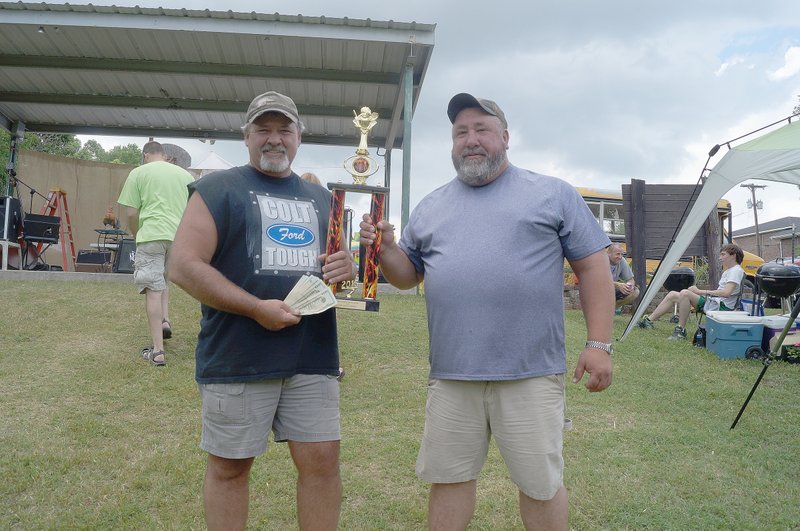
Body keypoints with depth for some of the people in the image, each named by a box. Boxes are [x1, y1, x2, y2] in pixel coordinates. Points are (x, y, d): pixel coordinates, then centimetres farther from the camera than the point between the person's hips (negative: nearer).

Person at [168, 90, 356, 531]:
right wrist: (258, 308, -16)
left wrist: (347, 269, -1)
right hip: (238, 358, -3)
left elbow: (337, 262, 25)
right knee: (230, 465, 9)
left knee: (322, 460, 5)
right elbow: (183, 266, -9)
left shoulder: (320, 198, 17)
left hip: (313, 357, 4)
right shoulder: (218, 188, 1)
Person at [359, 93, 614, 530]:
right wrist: (386, 248, -5)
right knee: (448, 477, 13)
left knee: (541, 483, 8)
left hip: (531, 371, -3)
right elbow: (407, 275, 17)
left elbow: (593, 266, 2)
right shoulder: (430, 207, 14)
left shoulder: (553, 194, 4)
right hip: (450, 373, 3)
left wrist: (599, 344, -5)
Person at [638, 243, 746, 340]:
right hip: (711, 302, 10)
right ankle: (648, 320, 1)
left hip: (720, 307, -10)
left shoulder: (737, 270, -7)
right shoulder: (727, 271, 25)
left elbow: (726, 292, -21)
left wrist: (700, 291, -16)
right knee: (673, 295, 2)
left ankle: (681, 330, -23)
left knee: (685, 293, -31)